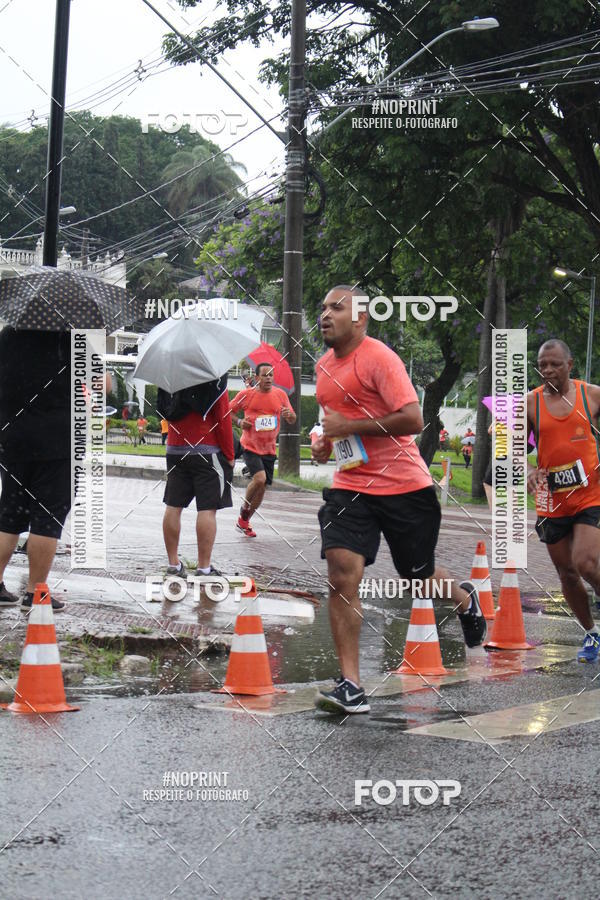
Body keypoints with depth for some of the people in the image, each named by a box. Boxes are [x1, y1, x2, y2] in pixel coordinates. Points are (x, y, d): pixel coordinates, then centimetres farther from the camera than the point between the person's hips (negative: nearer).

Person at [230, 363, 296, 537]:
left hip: (269, 449, 4)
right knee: (259, 478, -24)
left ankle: (244, 522, 24)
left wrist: (289, 415, -13)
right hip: (250, 446, -4)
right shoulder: (246, 394, -4)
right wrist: (239, 422, -12)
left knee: (262, 487, 7)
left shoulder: (280, 395, 4)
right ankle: (244, 509, 2)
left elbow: (292, 420, 10)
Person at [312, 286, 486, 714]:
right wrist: (325, 440, 10)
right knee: (341, 571, -15)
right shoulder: (324, 366, 11)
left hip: (404, 486, -5)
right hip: (350, 486, 5)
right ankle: (350, 686, -14)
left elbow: (413, 420, -21)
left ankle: (464, 597, 50)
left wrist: (349, 427, -20)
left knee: (420, 576, 12)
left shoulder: (379, 358, -14)